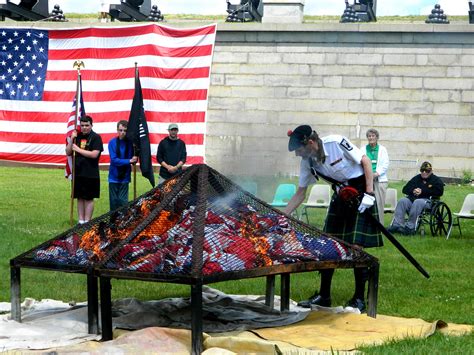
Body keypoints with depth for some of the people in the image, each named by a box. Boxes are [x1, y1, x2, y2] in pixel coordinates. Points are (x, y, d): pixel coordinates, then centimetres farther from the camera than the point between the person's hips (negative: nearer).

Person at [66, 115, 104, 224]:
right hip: (78, 172, 5)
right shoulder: (77, 136, 9)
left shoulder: (96, 137, -6)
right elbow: (68, 152, 9)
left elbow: (94, 154, -17)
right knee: (80, 198, 9)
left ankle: (87, 222, 5)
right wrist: (72, 139, -6)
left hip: (90, 174, -5)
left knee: (89, 198, 1)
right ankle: (80, 221, 15)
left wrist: (78, 150, -13)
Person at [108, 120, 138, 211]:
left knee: (123, 201, -1)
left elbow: (134, 159, -2)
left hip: (124, 177, 0)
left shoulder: (130, 143, -5)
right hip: (114, 176, 0)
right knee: (114, 201, 7)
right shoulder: (113, 142, -8)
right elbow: (114, 159, -14)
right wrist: (129, 161, -21)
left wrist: (134, 159, -25)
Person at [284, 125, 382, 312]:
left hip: (360, 190, -6)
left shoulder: (337, 143, -24)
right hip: (340, 195, 6)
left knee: (355, 246, -11)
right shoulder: (307, 162, -5)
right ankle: (324, 295, 14)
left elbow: (365, 161, -16)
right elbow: (300, 194, 5)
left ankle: (359, 298, -1)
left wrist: (369, 193, -20)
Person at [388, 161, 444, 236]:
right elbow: (404, 189, 19)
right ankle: (397, 225, -35)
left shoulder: (436, 180, 13)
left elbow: (439, 192, -6)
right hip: (412, 199, 5)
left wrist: (422, 192, -10)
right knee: (402, 201, -26)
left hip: (427, 200, -5)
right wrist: (413, 191, -5)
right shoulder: (416, 178, 25)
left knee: (417, 202, -38)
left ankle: (410, 227, -41)